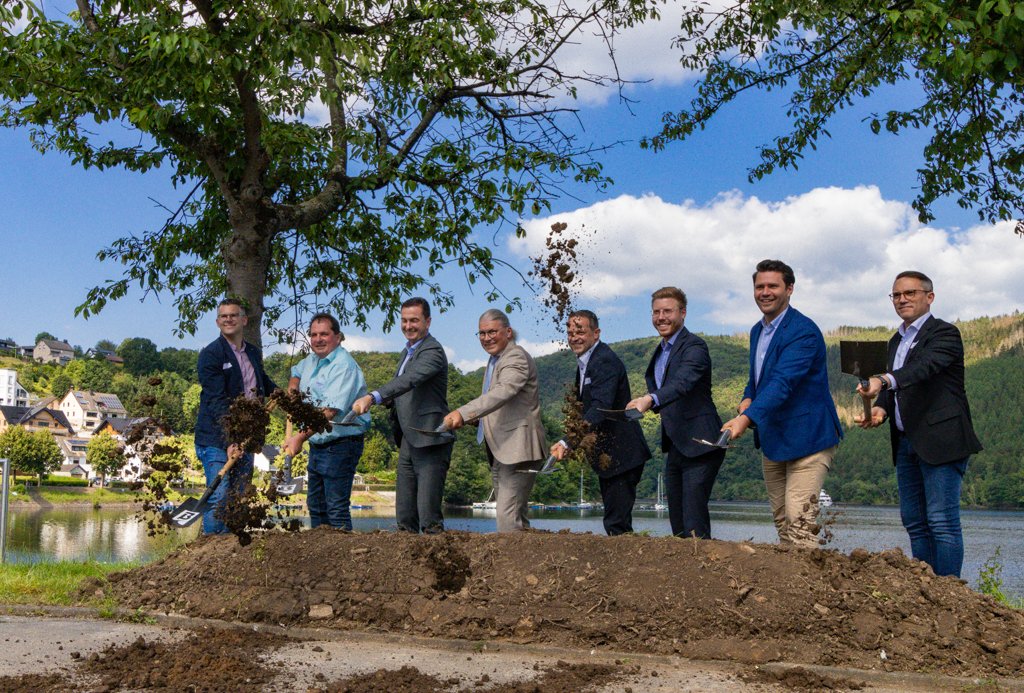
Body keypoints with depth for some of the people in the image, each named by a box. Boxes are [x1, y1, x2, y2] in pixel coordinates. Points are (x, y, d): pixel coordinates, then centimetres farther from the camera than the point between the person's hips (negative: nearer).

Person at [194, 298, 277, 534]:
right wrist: (229, 441, -24)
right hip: (216, 440, -7)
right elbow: (217, 401, -17)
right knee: (219, 497, -12)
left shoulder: (254, 353, 14)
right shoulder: (211, 354, -7)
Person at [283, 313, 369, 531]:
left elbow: (330, 412, -28)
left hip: (340, 446, -10)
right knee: (315, 506, 15)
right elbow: (297, 372, 36)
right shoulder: (311, 361, 10)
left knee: (337, 509, -9)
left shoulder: (344, 366, -19)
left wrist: (300, 437, -31)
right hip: (317, 445, 10)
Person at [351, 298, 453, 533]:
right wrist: (387, 400, 3)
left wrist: (372, 397, -41)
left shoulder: (432, 351, -12)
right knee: (404, 515, 9)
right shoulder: (407, 351, 18)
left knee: (429, 514, -11)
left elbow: (409, 380, -29)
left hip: (429, 442, -9)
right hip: (408, 441, 9)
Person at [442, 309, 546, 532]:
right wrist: (470, 419, 6)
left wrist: (463, 413, -40)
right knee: (516, 516, 14)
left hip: (517, 449, -10)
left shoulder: (517, 358, -14)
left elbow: (502, 393, -31)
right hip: (500, 452, 10)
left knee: (508, 517, -15)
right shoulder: (494, 360, 18)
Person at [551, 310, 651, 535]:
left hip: (621, 456, -10)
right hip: (605, 456, 10)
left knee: (617, 525, -11)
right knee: (613, 520, 15)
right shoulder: (583, 363, 14)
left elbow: (600, 408, -30)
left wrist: (568, 443, -38)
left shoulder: (606, 362, -18)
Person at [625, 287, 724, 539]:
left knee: (695, 526, -13)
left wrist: (650, 400, -46)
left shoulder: (694, 346, -13)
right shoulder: (660, 352, 16)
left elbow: (683, 382, -31)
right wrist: (645, 403, 2)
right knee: (677, 525, 13)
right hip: (675, 447, 9)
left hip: (699, 447, -9)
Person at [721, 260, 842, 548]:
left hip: (807, 436, -8)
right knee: (781, 520, 11)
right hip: (771, 438, 9)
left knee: (799, 519, -14)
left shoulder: (804, 331, -17)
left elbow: (782, 382, -29)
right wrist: (748, 398, 0)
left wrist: (746, 418, -41)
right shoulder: (757, 331, 11)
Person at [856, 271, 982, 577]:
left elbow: (924, 366, -26)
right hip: (906, 443, 8)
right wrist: (881, 408, -3)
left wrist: (883, 380, -42)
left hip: (940, 442, -8)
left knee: (943, 522, -9)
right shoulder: (896, 341, 19)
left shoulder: (945, 334, -7)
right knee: (914, 522, 10)